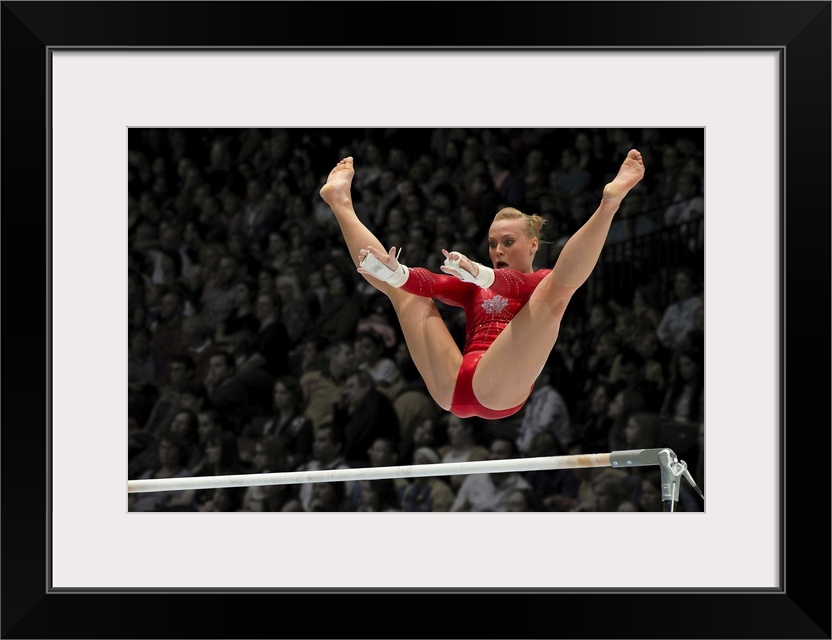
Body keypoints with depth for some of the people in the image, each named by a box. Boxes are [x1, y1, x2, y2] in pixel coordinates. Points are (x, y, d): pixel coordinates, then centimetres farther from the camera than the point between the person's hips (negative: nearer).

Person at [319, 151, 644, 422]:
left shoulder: (543, 285, 16)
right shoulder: (475, 288, 30)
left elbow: (518, 284, -9)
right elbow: (431, 282, 10)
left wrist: (482, 275, -32)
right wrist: (396, 273, -13)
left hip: (498, 387, -5)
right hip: (452, 388, 5)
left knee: (553, 290, -17)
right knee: (399, 284, 17)